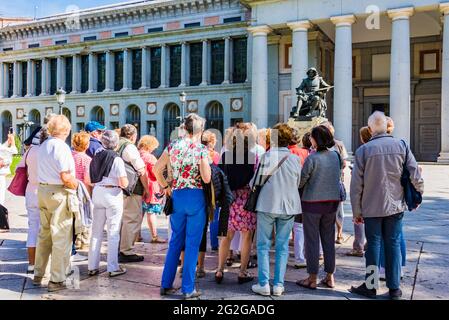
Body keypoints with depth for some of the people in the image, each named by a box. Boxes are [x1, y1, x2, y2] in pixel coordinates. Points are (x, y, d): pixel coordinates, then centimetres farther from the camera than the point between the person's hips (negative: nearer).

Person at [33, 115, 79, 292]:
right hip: (59, 194, -8)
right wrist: (77, 184, -3)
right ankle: (56, 280, 5)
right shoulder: (61, 146, -14)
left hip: (42, 191, 8)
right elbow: (66, 177, -20)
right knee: (61, 238, 0)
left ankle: (38, 274, 29)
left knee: (44, 234, 19)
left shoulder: (43, 146, 12)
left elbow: (43, 171, 11)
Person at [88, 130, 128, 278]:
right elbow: (124, 183, -15)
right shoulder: (117, 159, -12)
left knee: (96, 232, 12)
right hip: (112, 195, -5)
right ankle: (113, 268, 7)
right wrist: (126, 179, 4)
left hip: (97, 193, 6)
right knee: (113, 233, 3)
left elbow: (90, 181, 10)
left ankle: (92, 267, 17)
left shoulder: (96, 157, 6)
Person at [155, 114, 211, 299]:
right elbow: (206, 178, -14)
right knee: (192, 244, 4)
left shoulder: (172, 146, 3)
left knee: (175, 242, 16)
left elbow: (157, 169, 4)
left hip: (177, 197, 4)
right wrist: (205, 160, 3)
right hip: (196, 197, -4)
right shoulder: (201, 149, -9)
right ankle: (188, 289, 10)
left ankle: (166, 285, 21)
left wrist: (165, 187, 14)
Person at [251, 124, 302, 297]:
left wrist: (251, 185, 15)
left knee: (263, 245, 7)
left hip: (267, 204, -3)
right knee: (282, 246, 10)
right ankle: (278, 285, 11)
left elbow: (256, 181, -7)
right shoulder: (296, 159, 0)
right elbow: (298, 184, 9)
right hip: (288, 206, 3)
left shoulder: (268, 156, -10)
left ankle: (264, 284, 6)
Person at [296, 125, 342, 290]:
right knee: (329, 239, 13)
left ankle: (312, 279, 9)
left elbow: (301, 180, -9)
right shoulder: (336, 156, 1)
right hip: (332, 201, 5)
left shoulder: (312, 158, -15)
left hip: (312, 202, -5)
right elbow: (338, 177, 11)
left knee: (312, 240, 3)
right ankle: (330, 277, 19)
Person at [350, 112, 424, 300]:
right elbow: (416, 175, -2)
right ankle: (395, 288, 16)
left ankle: (370, 287, 15)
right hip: (396, 206, 2)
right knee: (393, 244, 10)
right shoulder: (401, 146, -3)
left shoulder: (363, 150, -8)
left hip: (372, 207, -2)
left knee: (373, 244, 7)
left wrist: (356, 211, 1)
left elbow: (356, 184, -7)